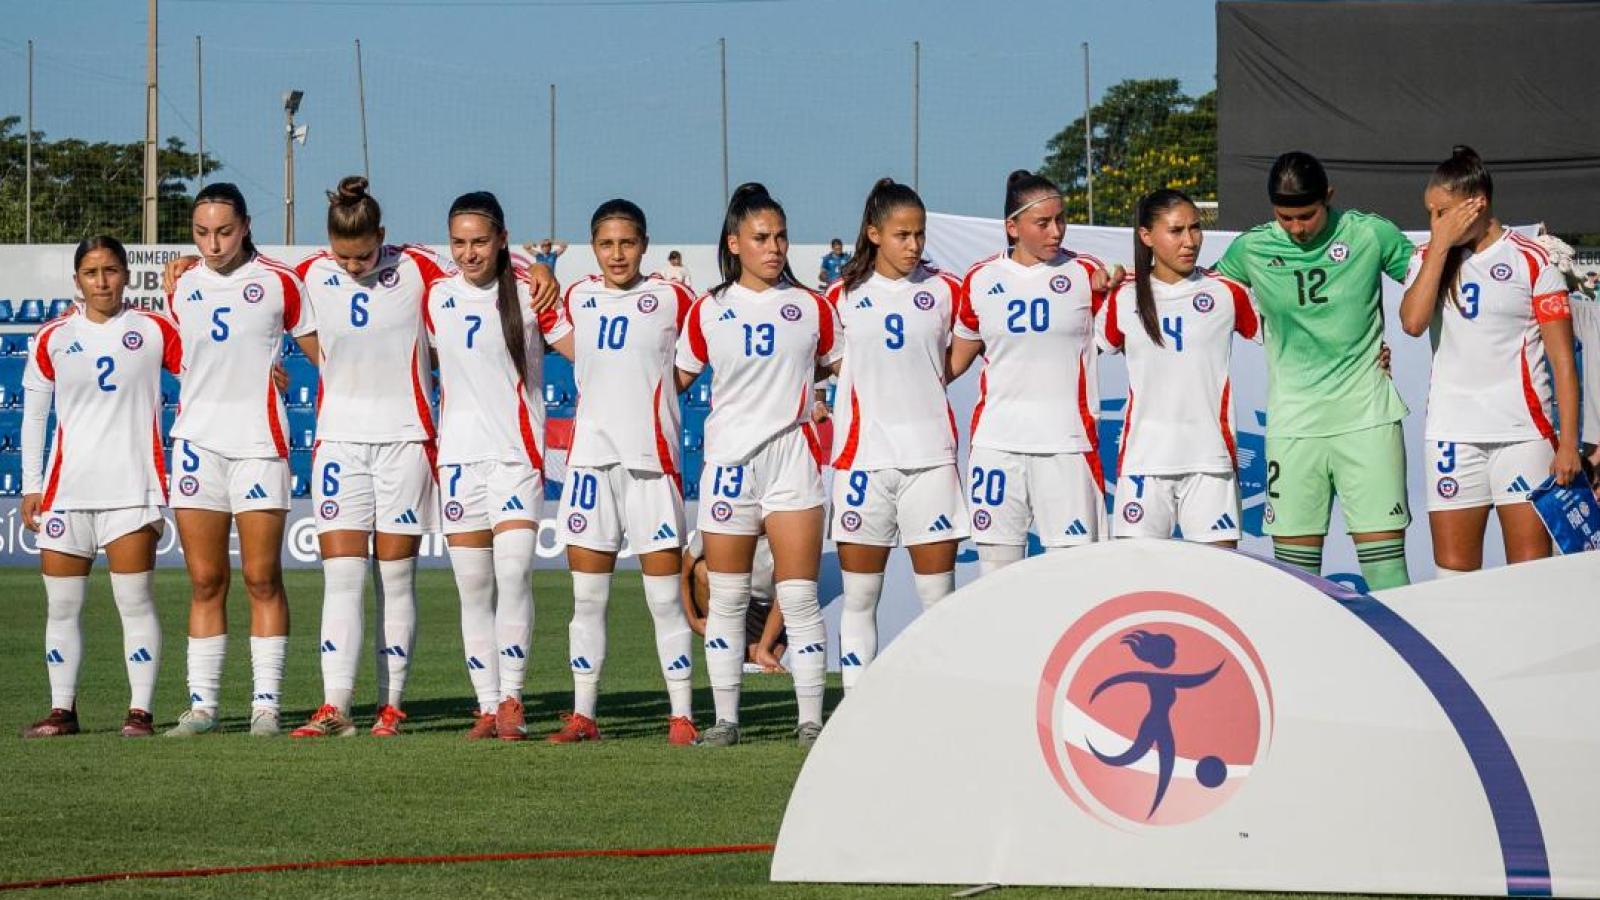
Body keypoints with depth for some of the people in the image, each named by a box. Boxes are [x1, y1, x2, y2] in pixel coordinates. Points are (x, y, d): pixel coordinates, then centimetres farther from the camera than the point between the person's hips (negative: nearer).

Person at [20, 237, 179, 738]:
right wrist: (31, 487, 8)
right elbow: (33, 418, 12)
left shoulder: (153, 331, 3)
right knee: (61, 605, 3)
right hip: (66, 487, 3)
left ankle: (140, 710, -5)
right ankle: (63, 710, 11)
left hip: (131, 487, -3)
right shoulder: (53, 338, 8)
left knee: (134, 600, -8)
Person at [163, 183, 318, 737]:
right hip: (196, 440, 3)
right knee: (205, 581, 4)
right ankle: (202, 703, 6)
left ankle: (265, 703, 0)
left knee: (262, 579, -4)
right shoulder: (181, 288, 12)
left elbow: (321, 352, 5)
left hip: (259, 441, -3)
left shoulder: (279, 282, 0)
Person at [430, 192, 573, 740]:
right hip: (458, 453, 3)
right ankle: (487, 708, 8)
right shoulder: (436, 297, 6)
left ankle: (511, 699, -8)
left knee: (514, 574, -16)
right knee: (473, 588, 3)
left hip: (516, 452, -3)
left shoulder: (530, 292, -3)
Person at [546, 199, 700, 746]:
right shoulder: (577, 299, 10)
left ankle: (682, 716, 0)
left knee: (665, 599, -3)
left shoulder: (671, 299, -2)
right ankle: (583, 715, 10)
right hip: (590, 454, 4)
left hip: (651, 457, -4)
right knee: (587, 598, 5)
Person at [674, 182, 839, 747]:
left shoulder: (811, 307, 4)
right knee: (726, 600, 5)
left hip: (792, 459, -1)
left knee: (799, 598, -5)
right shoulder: (708, 312, 5)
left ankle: (810, 721, -2)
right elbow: (680, 377, 13)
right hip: (728, 461, 1)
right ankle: (725, 719, 12)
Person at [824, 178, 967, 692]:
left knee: (939, 596, -1)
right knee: (859, 599, 3)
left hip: (930, 456, 0)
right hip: (863, 455, 0)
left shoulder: (945, 291, 5)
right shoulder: (844, 296, 5)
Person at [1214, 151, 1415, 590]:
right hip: (1292, 421, 2)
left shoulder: (1370, 234, -3)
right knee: (1293, 557, 1)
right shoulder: (1251, 248, 1)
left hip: (1366, 417, -2)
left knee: (1383, 553, -5)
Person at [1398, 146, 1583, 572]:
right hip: (1452, 435, 3)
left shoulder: (1532, 261, 0)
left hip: (1523, 432, -3)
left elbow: (1562, 360, -2)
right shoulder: (1427, 259, 11)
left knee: (1532, 565, -8)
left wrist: (1569, 443, -8)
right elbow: (1413, 322, -8)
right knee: (1453, 568, 0)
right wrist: (1440, 245, -7)